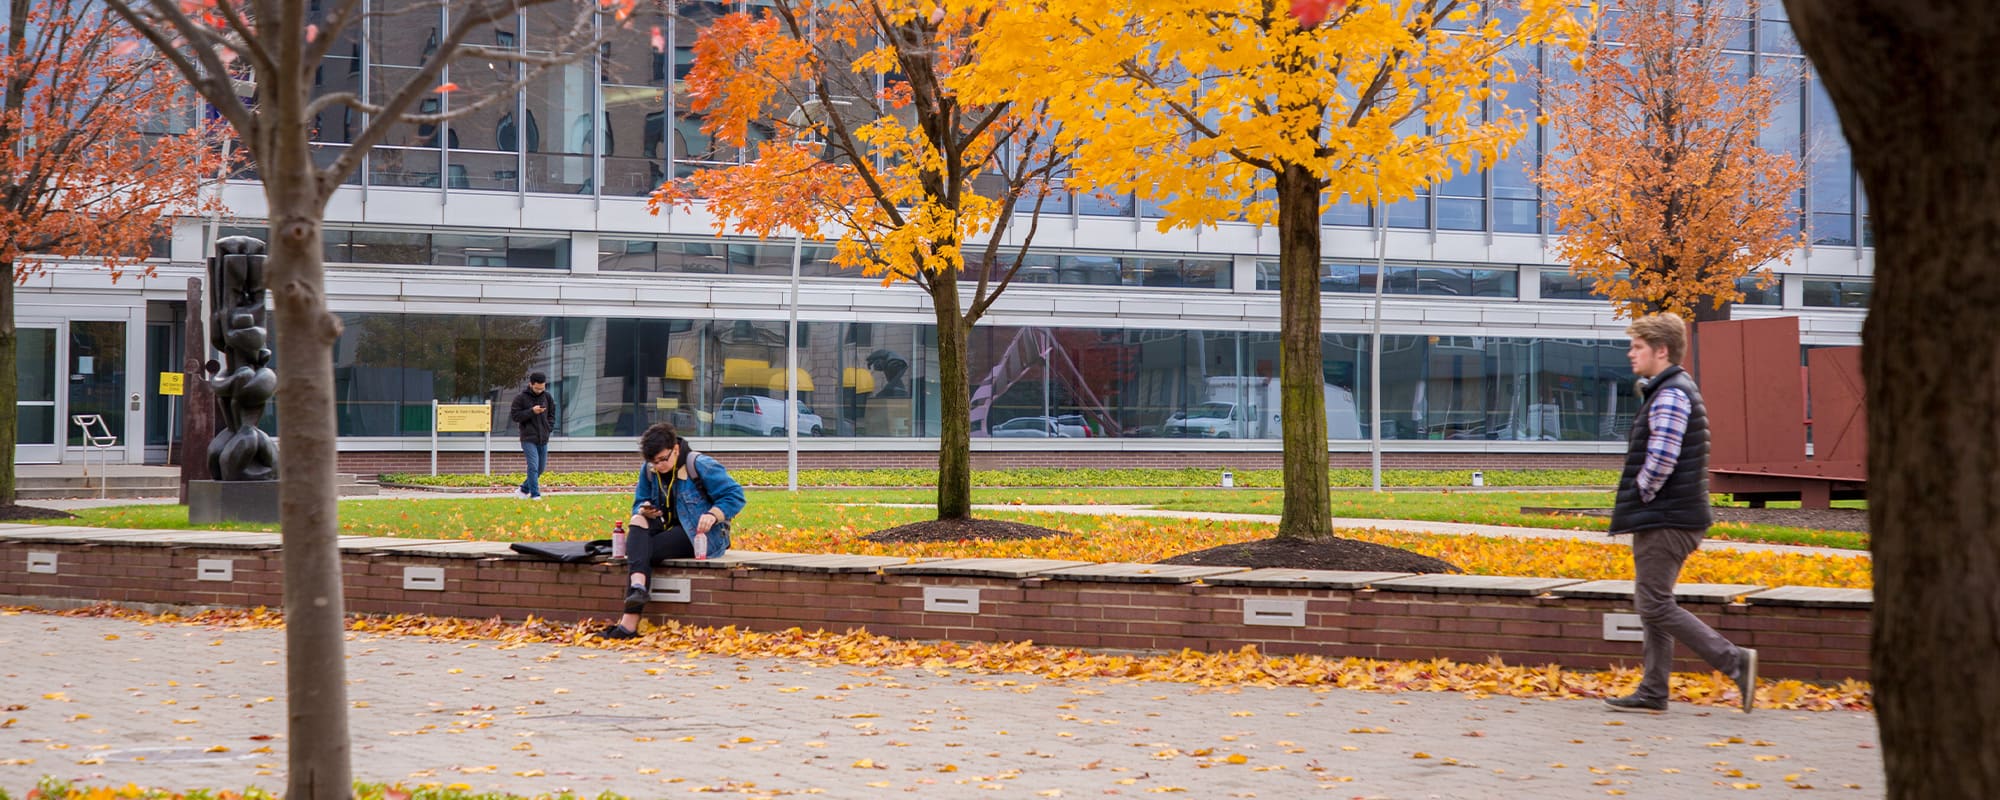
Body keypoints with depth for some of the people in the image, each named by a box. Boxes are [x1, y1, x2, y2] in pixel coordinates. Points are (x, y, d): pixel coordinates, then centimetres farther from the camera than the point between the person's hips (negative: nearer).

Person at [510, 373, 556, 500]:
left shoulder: (547, 397, 7)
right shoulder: (520, 398, -6)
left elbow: (552, 415, 17)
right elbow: (516, 416, -7)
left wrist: (549, 429, 4)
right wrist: (532, 411, -18)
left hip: (543, 439, 5)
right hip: (528, 439, -5)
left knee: (541, 467, 11)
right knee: (533, 466, -14)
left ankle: (524, 489, 28)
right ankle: (535, 494, -10)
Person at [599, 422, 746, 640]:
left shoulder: (700, 466, -11)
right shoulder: (649, 470, 7)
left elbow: (735, 495, -11)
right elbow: (639, 502, 17)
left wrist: (714, 515, -29)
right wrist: (643, 511, -9)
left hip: (701, 536, -7)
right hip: (668, 529, 7)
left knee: (645, 551, -26)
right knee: (637, 521, -24)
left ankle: (629, 624, -35)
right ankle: (637, 585, -47)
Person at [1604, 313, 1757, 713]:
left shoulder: (1670, 396, -16)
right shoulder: (1671, 391, 18)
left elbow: (1661, 459, -26)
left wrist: (1640, 497, -10)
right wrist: (1640, 504, 15)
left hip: (1667, 521, -11)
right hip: (1666, 518, 11)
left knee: (1655, 606, -9)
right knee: (1651, 605, 12)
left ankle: (1734, 661, -9)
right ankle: (1653, 692, 14)